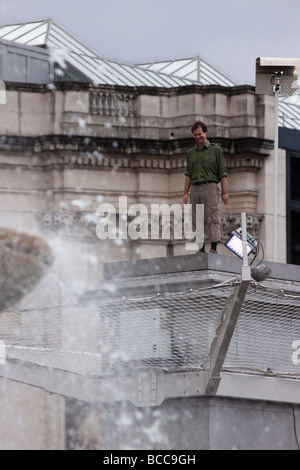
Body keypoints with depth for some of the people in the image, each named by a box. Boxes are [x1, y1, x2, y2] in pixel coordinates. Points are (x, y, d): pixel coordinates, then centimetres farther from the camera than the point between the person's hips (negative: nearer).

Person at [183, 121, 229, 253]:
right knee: (197, 219, 0)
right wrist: (186, 193, 7)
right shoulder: (191, 153, 18)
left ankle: (214, 247, -13)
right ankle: (201, 248, 1)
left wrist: (225, 192, -3)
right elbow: (188, 175, 17)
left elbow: (222, 173, 3)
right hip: (195, 188, 4)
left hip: (210, 186, -4)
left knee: (212, 217, -10)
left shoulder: (215, 149, 7)